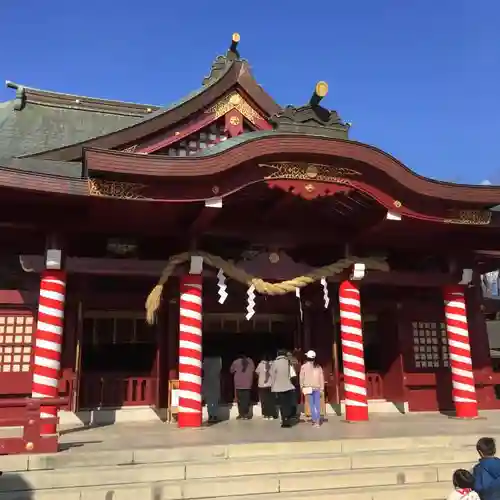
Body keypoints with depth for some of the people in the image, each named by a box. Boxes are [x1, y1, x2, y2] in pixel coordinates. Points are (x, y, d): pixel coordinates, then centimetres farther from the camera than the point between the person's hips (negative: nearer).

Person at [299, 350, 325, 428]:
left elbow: (302, 378, -2)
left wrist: (302, 387, 8)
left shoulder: (304, 366, -6)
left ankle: (315, 420, -1)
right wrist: (322, 388, 11)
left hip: (308, 388, -2)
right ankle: (318, 420, 7)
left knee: (312, 405, 2)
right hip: (317, 387, 2)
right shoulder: (318, 366, 3)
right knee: (317, 404, 8)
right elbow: (322, 377, 5)